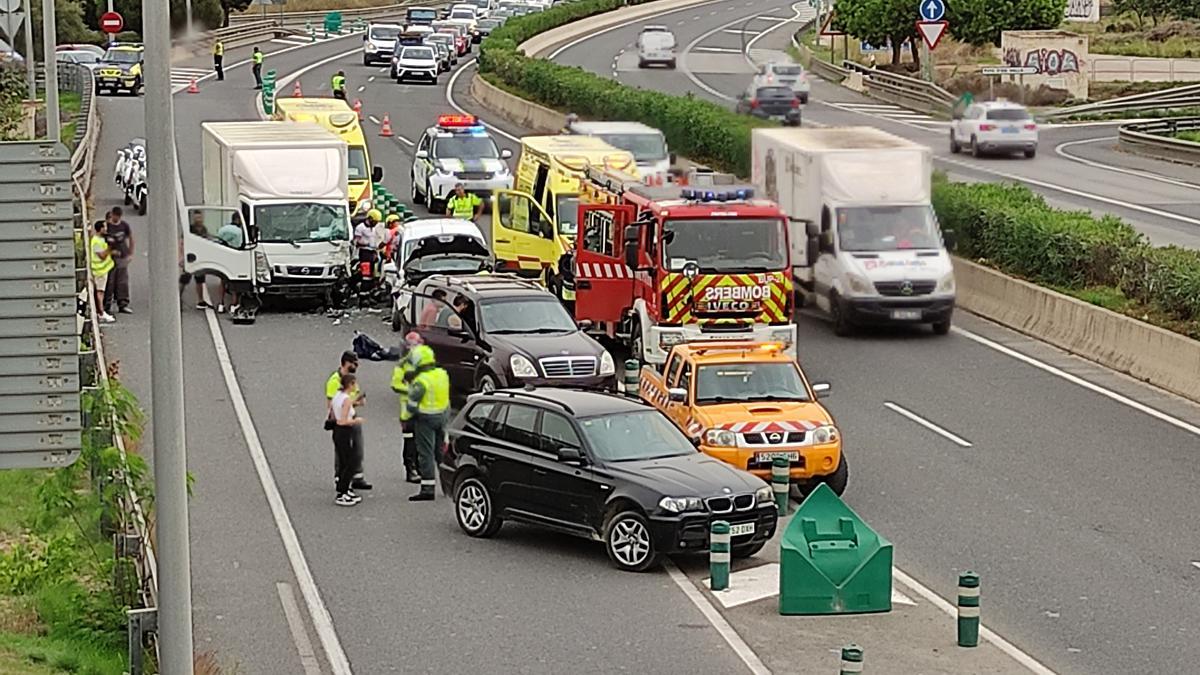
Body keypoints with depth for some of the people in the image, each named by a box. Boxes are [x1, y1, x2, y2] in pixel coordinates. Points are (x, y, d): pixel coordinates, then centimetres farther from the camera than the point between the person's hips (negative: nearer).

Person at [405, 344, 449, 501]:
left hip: (425, 418, -7)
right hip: (442, 416, 7)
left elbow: (412, 405, -15)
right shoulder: (443, 374, 3)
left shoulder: (421, 380, -20)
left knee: (426, 453, -3)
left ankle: (427, 488, -5)